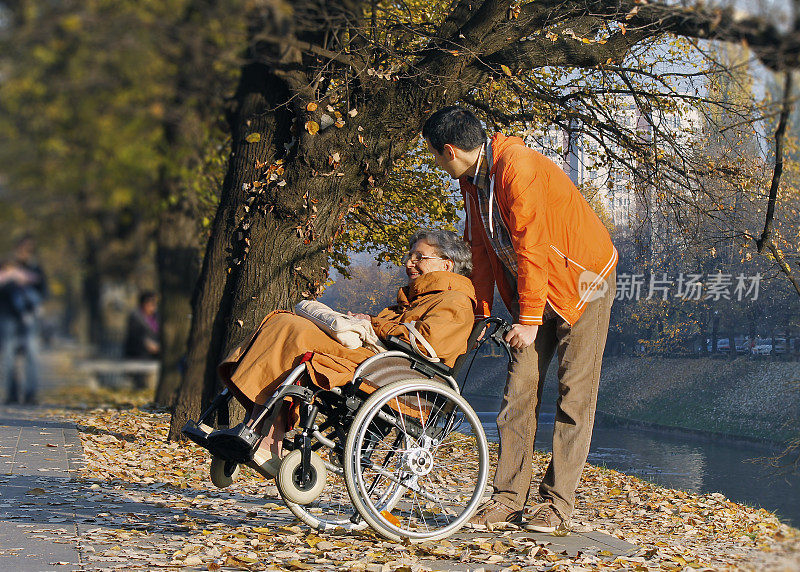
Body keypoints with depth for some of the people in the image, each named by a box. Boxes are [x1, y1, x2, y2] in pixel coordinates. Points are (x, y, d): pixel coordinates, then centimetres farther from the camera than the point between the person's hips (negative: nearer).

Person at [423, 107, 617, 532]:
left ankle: (556, 501, -4)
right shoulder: (472, 178, 3)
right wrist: (480, 312, 11)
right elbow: (480, 247, 11)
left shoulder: (517, 166, -25)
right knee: (519, 389, 0)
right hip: (529, 287, 8)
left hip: (582, 282, -8)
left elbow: (532, 246, -26)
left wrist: (529, 319, -25)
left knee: (574, 393, -5)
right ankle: (509, 497, 0)